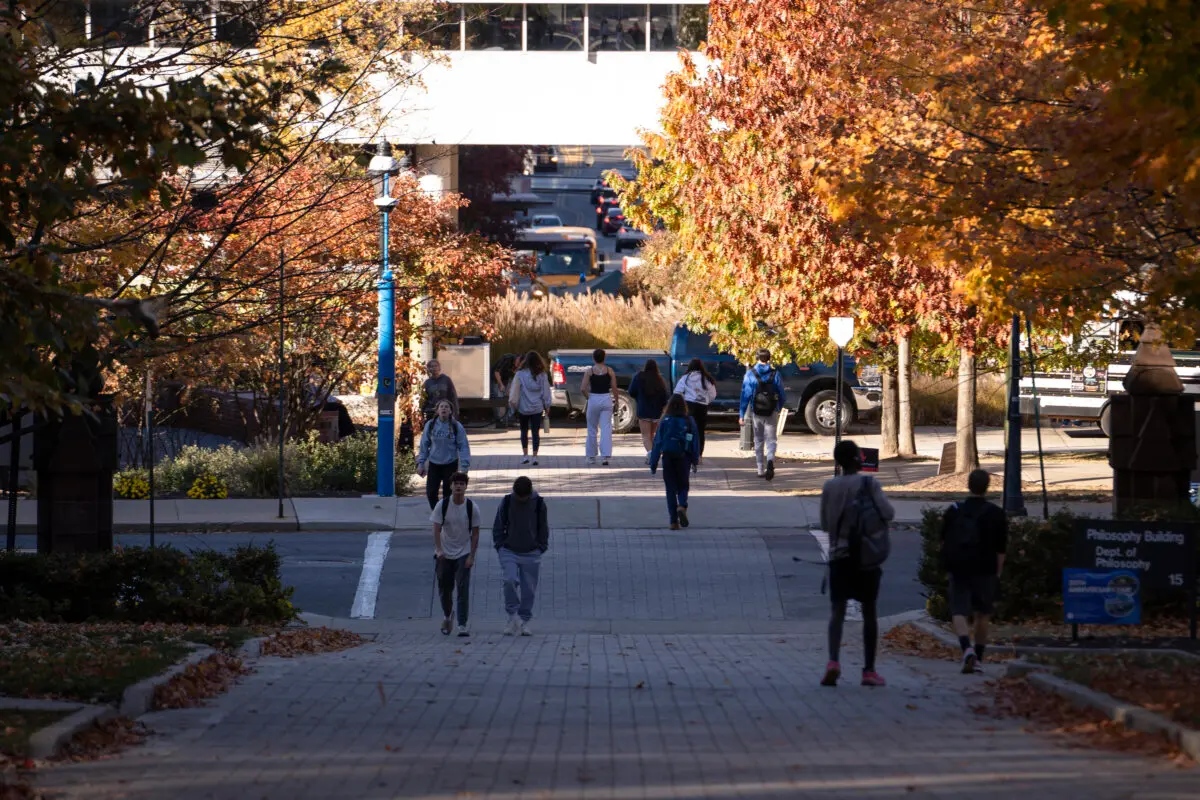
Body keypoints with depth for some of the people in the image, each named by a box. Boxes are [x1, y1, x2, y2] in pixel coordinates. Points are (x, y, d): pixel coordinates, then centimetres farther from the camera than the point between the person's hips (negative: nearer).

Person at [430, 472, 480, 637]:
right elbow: (436, 529, -10)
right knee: (444, 588, 8)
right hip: (444, 554, 1)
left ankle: (463, 625, -9)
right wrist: (439, 550, -24)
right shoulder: (443, 505, -8)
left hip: (464, 553, -1)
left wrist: (471, 556, -9)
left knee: (463, 589, -12)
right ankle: (448, 615, 35)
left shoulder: (472, 507, -8)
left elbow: (475, 533, -3)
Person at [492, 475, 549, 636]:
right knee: (510, 580, -21)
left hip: (531, 553, 1)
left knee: (529, 589, 1)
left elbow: (543, 529, 9)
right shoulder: (506, 502, -3)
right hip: (509, 552, -1)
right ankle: (513, 615, -8)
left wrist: (540, 548, 4)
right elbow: (498, 527, 6)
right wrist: (500, 547, 0)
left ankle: (524, 621, 12)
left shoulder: (538, 503, -2)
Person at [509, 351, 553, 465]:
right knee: (536, 431, 5)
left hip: (523, 408, -1)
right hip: (537, 408, 1)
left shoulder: (520, 374, -9)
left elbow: (514, 391, -6)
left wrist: (512, 403, 7)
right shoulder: (542, 375, -4)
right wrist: (547, 406, 12)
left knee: (524, 430, 15)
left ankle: (525, 455, 12)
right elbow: (546, 392, 2)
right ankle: (535, 456, 1)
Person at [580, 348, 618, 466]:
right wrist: (615, 399, 12)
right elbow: (614, 387, -2)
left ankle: (591, 457, 18)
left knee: (592, 430, 12)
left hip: (593, 400, 0)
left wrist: (587, 397, 6)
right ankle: (605, 456, -13)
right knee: (606, 429, -1)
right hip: (606, 399, 0)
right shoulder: (609, 370, -1)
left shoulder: (589, 371, -4)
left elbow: (583, 388, -11)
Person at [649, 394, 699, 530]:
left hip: (668, 457, 0)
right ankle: (682, 506, -16)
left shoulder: (665, 422, -4)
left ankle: (673, 521, 2)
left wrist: (653, 463, 1)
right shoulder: (689, 422, -3)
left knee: (671, 488, 7)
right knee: (683, 486, 15)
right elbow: (696, 442, 1)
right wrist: (695, 461, 10)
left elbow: (657, 442, -3)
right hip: (684, 458, 0)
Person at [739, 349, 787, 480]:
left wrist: (741, 414, -3)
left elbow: (745, 395, -5)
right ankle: (770, 461, -27)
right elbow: (782, 395, 3)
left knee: (758, 441, 14)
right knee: (770, 440, 1)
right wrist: (779, 407, 23)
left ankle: (760, 470, 17)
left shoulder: (750, 374, -3)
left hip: (756, 413, 1)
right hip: (772, 413, -1)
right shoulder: (775, 374, -3)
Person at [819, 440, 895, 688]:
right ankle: (869, 670, 8)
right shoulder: (869, 483, -6)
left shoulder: (830, 487, 4)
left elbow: (825, 524, 10)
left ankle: (833, 661, -24)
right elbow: (888, 514, -13)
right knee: (869, 611, 7)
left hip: (839, 555, 2)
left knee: (838, 610, -1)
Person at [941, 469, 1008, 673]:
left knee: (959, 612, -2)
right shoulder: (996, 514, -3)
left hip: (958, 570, 0)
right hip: (985, 571, 0)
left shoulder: (953, 511, 2)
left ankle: (966, 647, -28)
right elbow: (1001, 549, -2)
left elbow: (944, 542, 12)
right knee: (982, 614, 15)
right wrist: (997, 572, 7)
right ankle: (978, 657, 19)